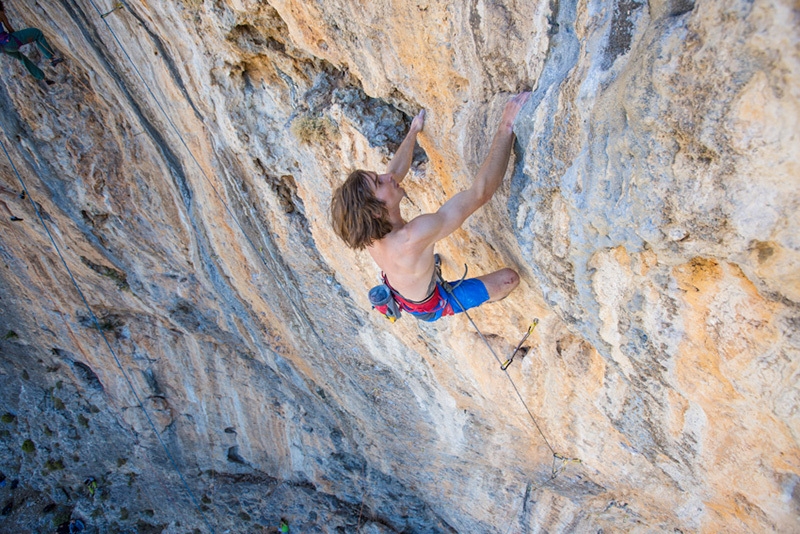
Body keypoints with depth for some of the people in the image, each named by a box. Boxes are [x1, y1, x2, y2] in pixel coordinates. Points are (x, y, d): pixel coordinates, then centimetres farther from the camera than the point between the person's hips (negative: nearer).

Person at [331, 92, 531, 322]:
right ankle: (488, 297, 38)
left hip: (399, 294, 6)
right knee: (510, 278, 5)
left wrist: (413, 131, 5)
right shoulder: (412, 237, -49)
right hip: (431, 307, -6)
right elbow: (480, 192, -48)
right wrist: (506, 127, -45)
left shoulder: (367, 227, -26)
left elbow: (395, 172, -6)